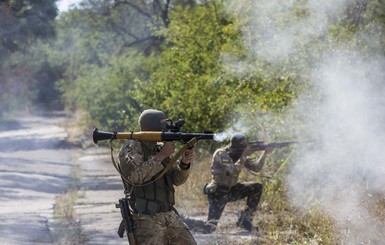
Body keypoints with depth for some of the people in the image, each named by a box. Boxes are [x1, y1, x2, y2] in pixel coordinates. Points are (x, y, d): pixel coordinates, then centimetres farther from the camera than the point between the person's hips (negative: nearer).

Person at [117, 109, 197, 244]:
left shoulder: (160, 148, 13)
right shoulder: (131, 148, -7)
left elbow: (177, 179, 13)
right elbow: (136, 176, -24)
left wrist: (184, 162, -7)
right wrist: (161, 156, -21)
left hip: (170, 216, 7)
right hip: (145, 219, -7)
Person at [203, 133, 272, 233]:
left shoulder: (240, 156, 2)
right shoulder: (220, 154, -20)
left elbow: (256, 167, -2)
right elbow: (232, 171, -32)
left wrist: (265, 153, -15)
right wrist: (244, 156, -27)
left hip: (231, 190, 8)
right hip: (218, 193, -8)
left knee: (257, 187, -2)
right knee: (210, 226, -22)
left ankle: (245, 220, 1)